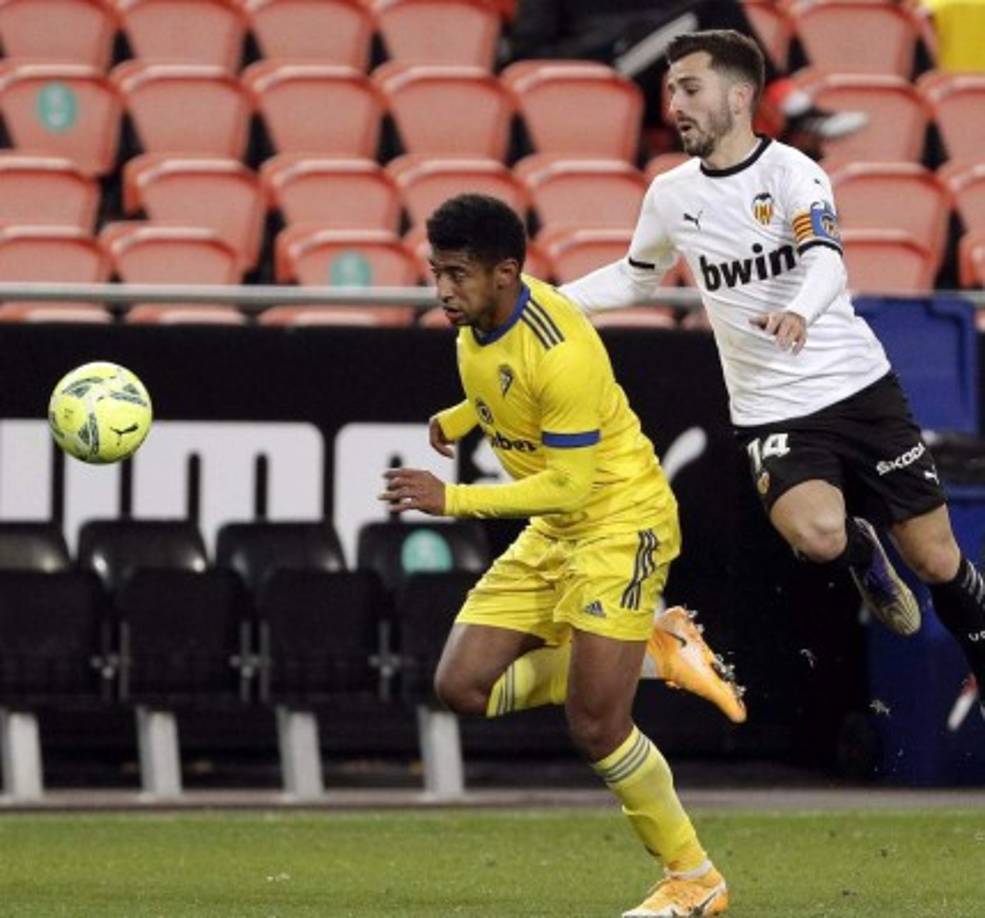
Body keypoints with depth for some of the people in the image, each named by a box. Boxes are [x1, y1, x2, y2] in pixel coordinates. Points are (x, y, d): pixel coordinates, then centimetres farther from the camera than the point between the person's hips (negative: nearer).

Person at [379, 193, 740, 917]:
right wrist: (455, 420, 7)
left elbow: (568, 486, -26)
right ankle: (647, 652, 12)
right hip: (552, 531, 9)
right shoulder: (475, 322, -2)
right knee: (463, 687, -1)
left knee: (593, 726, -13)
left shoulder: (560, 354, -28)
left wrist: (453, 500, -28)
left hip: (620, 520, -9)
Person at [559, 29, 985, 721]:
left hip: (861, 386, -2)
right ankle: (861, 555, 9)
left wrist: (797, 311, -50)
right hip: (773, 411, 2)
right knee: (817, 534, -27)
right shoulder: (671, 195, 4)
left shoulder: (790, 171, -11)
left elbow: (826, 260, -28)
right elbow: (635, 279, 23)